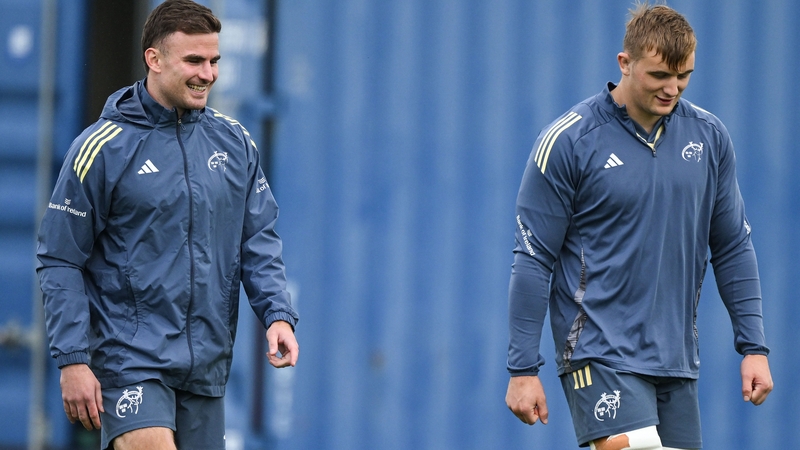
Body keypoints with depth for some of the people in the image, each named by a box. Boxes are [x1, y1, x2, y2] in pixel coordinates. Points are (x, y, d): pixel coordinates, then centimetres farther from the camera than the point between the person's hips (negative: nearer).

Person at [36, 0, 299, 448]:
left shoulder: (235, 142, 8)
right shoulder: (100, 149, -6)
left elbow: (259, 239, 12)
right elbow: (59, 261, -4)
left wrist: (278, 313, -5)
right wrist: (72, 359, -11)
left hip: (207, 362, 5)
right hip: (130, 357, -5)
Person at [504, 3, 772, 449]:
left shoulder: (709, 136, 7)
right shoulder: (567, 141, -7)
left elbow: (733, 248, 14)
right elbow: (534, 259, -5)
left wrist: (754, 346, 8)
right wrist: (523, 369, -7)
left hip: (677, 361, 5)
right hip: (600, 356, -5)